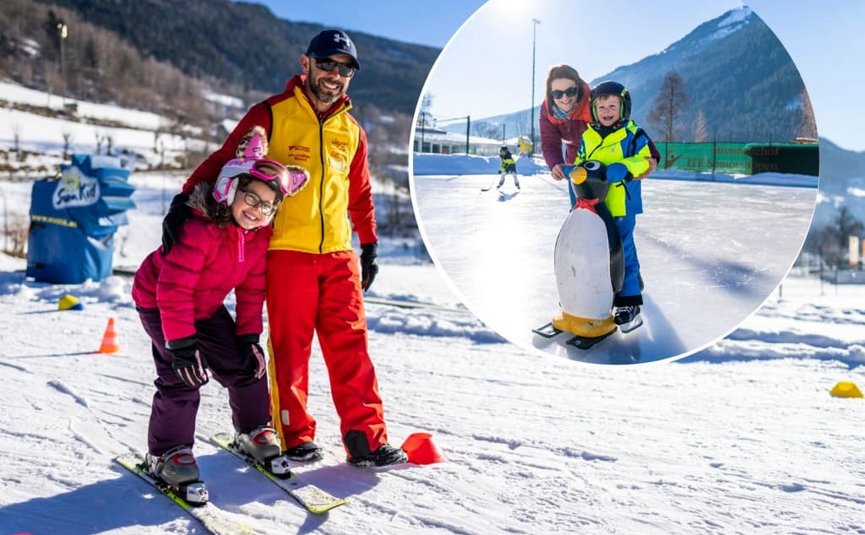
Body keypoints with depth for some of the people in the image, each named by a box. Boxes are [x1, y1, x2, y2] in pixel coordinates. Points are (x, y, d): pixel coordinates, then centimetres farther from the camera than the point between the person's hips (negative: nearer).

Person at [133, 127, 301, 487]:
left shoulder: (259, 235, -11)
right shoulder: (199, 228, -34)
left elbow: (252, 289, -1)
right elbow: (173, 288, -34)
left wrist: (248, 335, -6)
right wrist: (181, 342, -33)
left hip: (205, 307, 7)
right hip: (158, 301, -7)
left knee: (245, 363, 3)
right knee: (183, 375, -17)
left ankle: (253, 430, 23)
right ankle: (165, 451, 2)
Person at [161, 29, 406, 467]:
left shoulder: (351, 131, 15)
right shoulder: (272, 114, 1)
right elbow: (224, 160, -3)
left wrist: (369, 245, 21)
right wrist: (184, 203, -14)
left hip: (339, 254, 4)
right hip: (287, 252, -4)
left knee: (350, 346, 2)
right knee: (290, 347, 2)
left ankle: (365, 437, 6)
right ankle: (295, 435, 15)